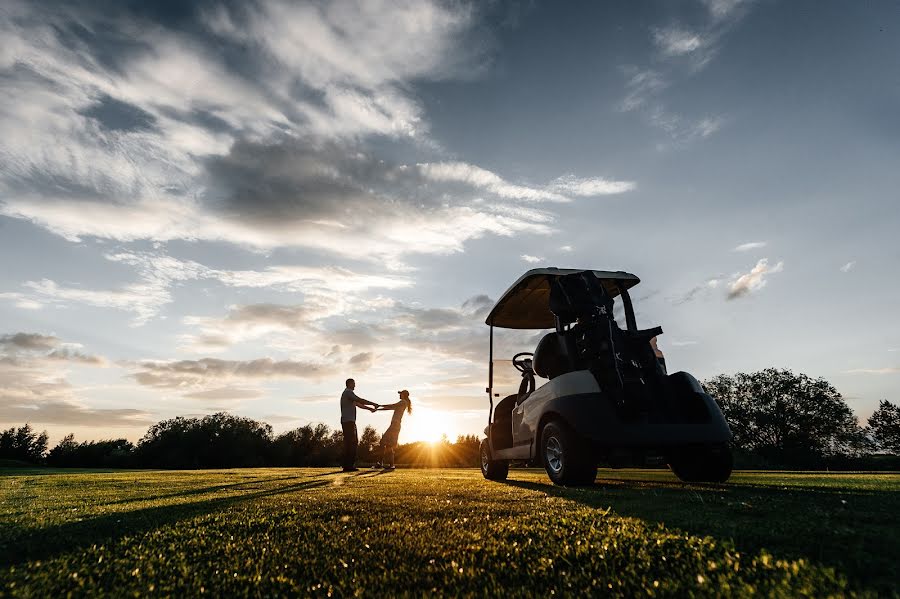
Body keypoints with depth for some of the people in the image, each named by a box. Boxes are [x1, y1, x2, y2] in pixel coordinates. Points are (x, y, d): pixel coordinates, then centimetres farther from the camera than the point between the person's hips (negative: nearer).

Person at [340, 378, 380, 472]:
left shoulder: (349, 393, 24)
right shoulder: (348, 392, -9)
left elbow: (358, 404, 27)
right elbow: (360, 400, -17)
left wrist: (369, 408, 22)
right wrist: (373, 404, -12)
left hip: (350, 422, 10)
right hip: (348, 421, -10)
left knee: (354, 442, 10)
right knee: (351, 443, -11)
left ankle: (349, 465, 12)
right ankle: (348, 465, -11)